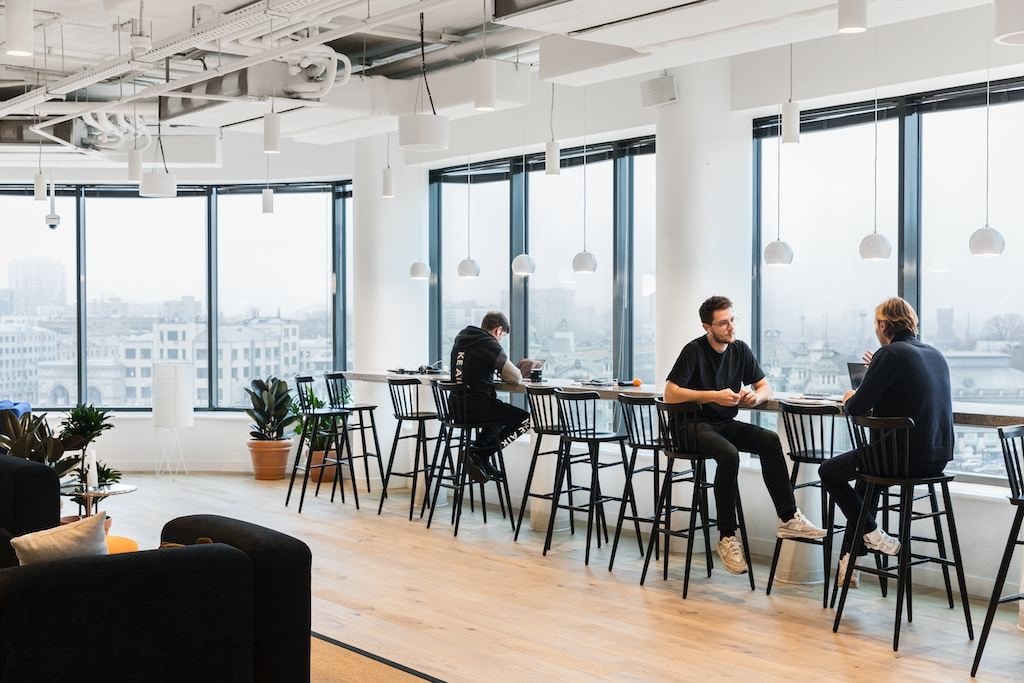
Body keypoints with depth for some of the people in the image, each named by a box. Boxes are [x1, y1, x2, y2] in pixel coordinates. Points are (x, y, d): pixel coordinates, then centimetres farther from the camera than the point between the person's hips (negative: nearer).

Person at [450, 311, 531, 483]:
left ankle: (482, 460, 18)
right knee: (526, 419, 3)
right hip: (477, 408, -9)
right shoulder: (489, 345, -11)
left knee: (502, 411, 31)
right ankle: (480, 455, -3)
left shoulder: (460, 339, 14)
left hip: (457, 408, 9)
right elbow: (516, 378, -11)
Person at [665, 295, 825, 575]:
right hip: (695, 426, -6)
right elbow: (670, 394, -18)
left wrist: (756, 396, -10)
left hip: (726, 423, 6)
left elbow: (765, 387, 15)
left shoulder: (740, 350, 7)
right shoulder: (694, 351, -10)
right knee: (729, 455, -34)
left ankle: (788, 518, -17)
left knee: (770, 440, -20)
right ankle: (727, 537, -25)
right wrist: (715, 396, -22)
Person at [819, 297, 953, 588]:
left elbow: (857, 408, -13)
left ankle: (873, 535, 10)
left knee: (828, 472, 14)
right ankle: (849, 560, 32)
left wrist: (850, 400, 9)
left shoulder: (890, 354, -14)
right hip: (938, 457, 8)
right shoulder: (936, 355, 11)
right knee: (867, 476, 34)